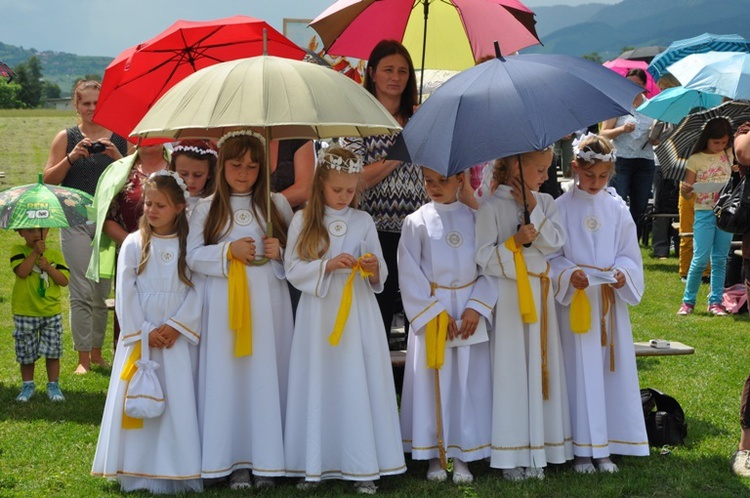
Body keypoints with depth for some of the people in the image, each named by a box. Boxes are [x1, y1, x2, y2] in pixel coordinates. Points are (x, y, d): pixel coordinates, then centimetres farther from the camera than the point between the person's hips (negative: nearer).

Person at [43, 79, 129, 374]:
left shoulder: (120, 138, 8)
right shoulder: (66, 139, 6)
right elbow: (48, 181, 2)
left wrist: (117, 156, -13)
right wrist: (71, 158, -12)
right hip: (76, 220, -1)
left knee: (103, 292, 6)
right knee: (81, 291, -6)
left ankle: (97, 352, 18)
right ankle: (83, 357, -1)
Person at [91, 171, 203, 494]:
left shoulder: (191, 245, 3)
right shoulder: (133, 244, 4)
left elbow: (198, 291, -3)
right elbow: (125, 294, 0)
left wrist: (175, 326, -12)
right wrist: (144, 332, -8)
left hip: (178, 337, -1)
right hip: (140, 337, 1)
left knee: (178, 400, -2)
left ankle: (179, 472, 3)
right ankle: (141, 473, 3)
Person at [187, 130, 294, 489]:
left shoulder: (277, 204, 9)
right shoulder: (207, 209, 6)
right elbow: (193, 256, 0)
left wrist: (281, 253, -9)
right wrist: (229, 251, -13)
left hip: (269, 304, 1)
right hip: (225, 306, 0)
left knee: (268, 377, 1)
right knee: (228, 378, 0)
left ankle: (267, 459, 10)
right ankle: (235, 461, 8)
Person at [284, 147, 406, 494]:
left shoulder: (363, 221, 6)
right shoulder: (303, 221, 2)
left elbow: (379, 278, 6)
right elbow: (293, 269, -3)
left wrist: (374, 269, -16)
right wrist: (328, 265, -16)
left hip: (358, 314, 1)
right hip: (318, 314, 0)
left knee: (358, 384, -1)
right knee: (319, 385, 2)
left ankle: (363, 466, 3)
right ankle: (315, 464, 10)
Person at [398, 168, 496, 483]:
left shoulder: (475, 219, 2)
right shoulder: (416, 222, -2)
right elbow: (409, 275, -4)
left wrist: (477, 307, -9)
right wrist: (435, 312, -10)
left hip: (470, 315, 1)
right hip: (429, 314, -1)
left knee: (469, 383, 4)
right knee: (431, 383, 2)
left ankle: (463, 457, 14)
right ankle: (433, 456, 13)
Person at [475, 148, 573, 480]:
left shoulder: (545, 203, 8)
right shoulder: (492, 207, -7)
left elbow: (555, 243, -5)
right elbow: (484, 258, -10)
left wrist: (534, 210, -12)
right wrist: (515, 241, -22)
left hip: (540, 293, 5)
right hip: (509, 296, -5)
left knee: (541, 369, 7)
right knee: (511, 372, -1)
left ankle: (537, 451, 16)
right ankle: (511, 455, 7)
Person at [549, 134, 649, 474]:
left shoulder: (617, 208, 3)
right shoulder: (561, 207, -3)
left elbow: (629, 254, 6)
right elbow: (551, 256, -1)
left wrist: (623, 273, -13)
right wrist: (569, 275, -19)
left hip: (611, 301, 3)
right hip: (575, 301, -3)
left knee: (611, 369, 5)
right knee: (580, 372, 0)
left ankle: (604, 448, 14)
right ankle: (582, 449, 8)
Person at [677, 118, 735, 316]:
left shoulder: (729, 155, 7)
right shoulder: (696, 160, -2)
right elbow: (687, 193, 0)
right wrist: (684, 191, -25)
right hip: (704, 212, -3)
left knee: (720, 259, 5)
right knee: (700, 258, -8)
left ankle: (715, 301, 10)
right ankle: (688, 301, 3)